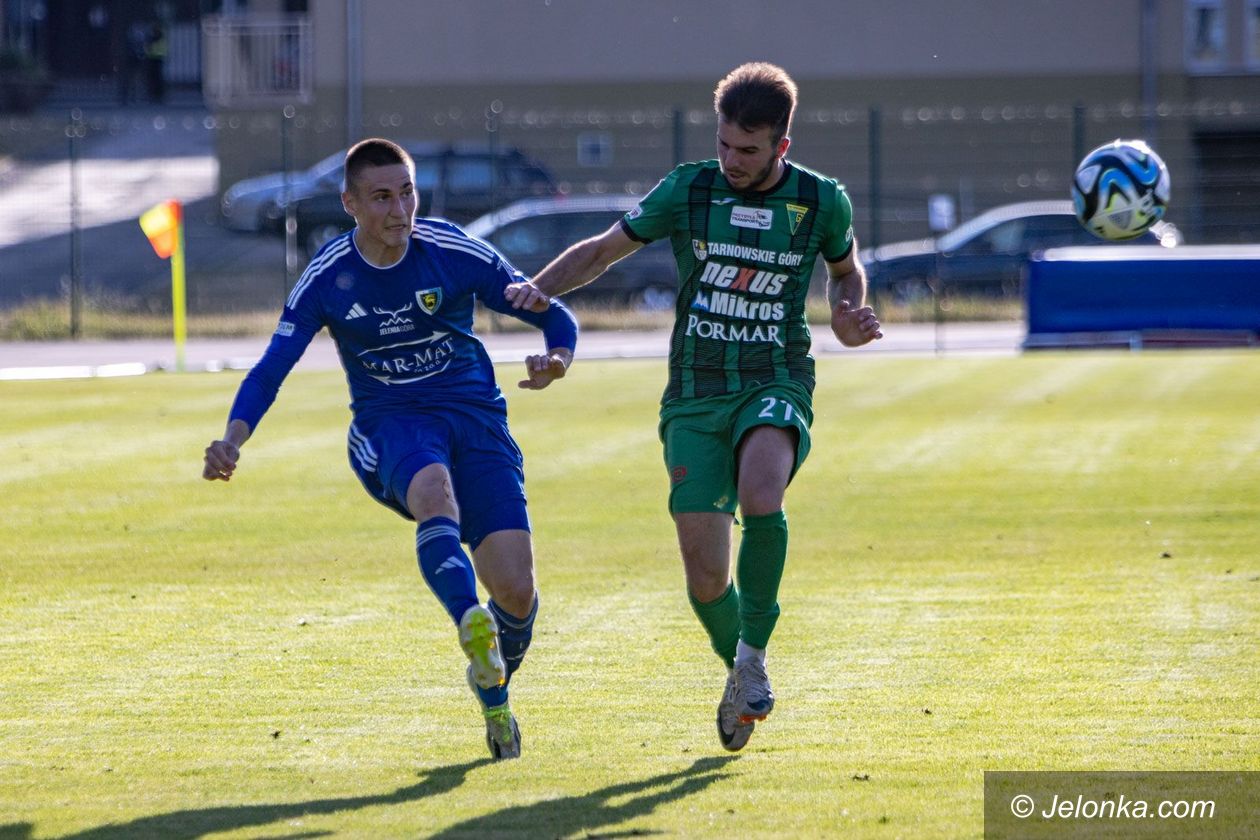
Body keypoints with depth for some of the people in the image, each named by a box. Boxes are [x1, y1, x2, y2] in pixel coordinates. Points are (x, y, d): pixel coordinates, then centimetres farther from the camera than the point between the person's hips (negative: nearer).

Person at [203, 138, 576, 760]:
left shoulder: (457, 254, -7)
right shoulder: (327, 279, -5)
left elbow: (552, 315, 0)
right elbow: (271, 368, -7)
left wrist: (556, 360, -23)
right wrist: (232, 440, -24)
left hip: (475, 415, 1)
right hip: (390, 424, -1)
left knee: (516, 591, -11)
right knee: (434, 490, -40)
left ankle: (494, 691, 22)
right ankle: (473, 631, -61)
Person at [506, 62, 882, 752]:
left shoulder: (821, 201, 1)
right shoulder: (689, 189, 0)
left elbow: (845, 268, 22)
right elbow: (605, 249, 9)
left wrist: (847, 320, 1)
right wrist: (542, 287, -8)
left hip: (777, 385, -1)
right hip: (695, 394, 1)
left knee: (761, 496, -35)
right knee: (705, 575, -6)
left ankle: (754, 653, -16)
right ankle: (740, 671, 26)